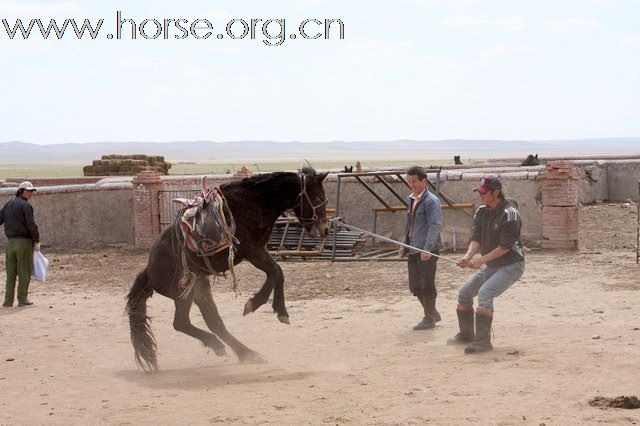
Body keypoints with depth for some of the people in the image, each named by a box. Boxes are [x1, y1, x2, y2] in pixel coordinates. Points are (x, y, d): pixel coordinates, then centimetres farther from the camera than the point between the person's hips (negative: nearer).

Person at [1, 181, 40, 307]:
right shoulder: (25, 206, -10)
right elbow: (31, 225, -13)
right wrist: (37, 241, -4)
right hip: (23, 241, -6)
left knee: (10, 272, 10)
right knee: (24, 271, 2)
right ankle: (22, 299, 4)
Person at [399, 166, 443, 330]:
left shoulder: (431, 201, -11)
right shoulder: (411, 200, 16)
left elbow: (435, 226, -19)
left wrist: (427, 248, -26)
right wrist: (404, 244, 19)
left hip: (427, 250, -9)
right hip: (413, 249, 9)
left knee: (427, 285, -2)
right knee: (415, 286, 12)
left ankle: (429, 319, 10)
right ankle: (433, 313, 27)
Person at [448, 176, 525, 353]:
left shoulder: (509, 214, -21)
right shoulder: (482, 212, 4)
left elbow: (505, 247, -24)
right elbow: (476, 238, 1)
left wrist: (481, 260, -26)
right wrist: (468, 256, -18)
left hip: (511, 265, -9)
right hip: (491, 266, 9)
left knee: (485, 292, -28)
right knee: (464, 292, 10)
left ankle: (483, 341, -27)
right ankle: (466, 335, 26)